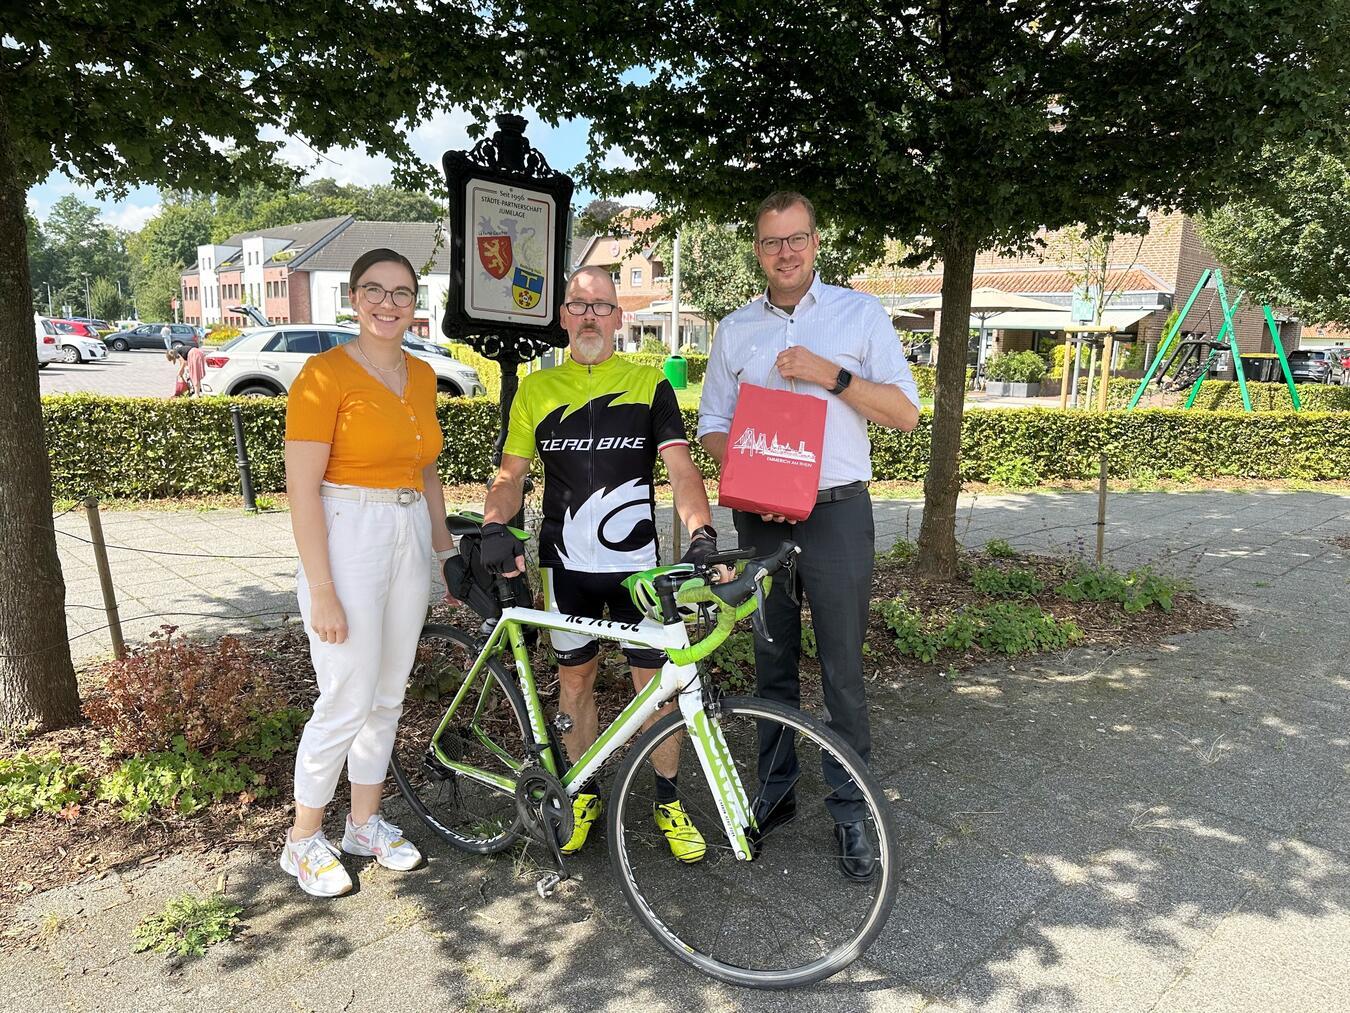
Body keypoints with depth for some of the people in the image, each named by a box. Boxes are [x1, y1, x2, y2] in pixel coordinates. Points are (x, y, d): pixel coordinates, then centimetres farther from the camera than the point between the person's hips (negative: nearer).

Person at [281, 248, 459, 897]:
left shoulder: (421, 376, 10)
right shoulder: (325, 373, -11)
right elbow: (302, 489, -14)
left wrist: (445, 548, 15)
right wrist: (323, 592, -17)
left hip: (410, 541, 7)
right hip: (348, 543, -6)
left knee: (389, 696, 15)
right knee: (348, 703, 0)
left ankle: (365, 823, 33)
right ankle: (304, 840, 22)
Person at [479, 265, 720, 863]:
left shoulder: (648, 383, 0)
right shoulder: (536, 389, 5)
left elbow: (680, 467, -8)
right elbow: (511, 473, 7)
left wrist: (701, 531, -25)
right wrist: (495, 527, -13)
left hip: (637, 563, -1)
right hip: (566, 565, 2)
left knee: (656, 683, 3)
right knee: (575, 680, 13)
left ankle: (668, 801, 23)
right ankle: (584, 796, 32)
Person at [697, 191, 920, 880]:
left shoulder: (859, 313, 3)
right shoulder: (735, 330, 10)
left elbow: (905, 412, -1)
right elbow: (713, 428, 11)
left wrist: (831, 375, -14)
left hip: (837, 513, -2)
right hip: (760, 517, 3)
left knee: (842, 669, 1)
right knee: (773, 662, 12)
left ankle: (850, 811, 14)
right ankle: (775, 789, 27)